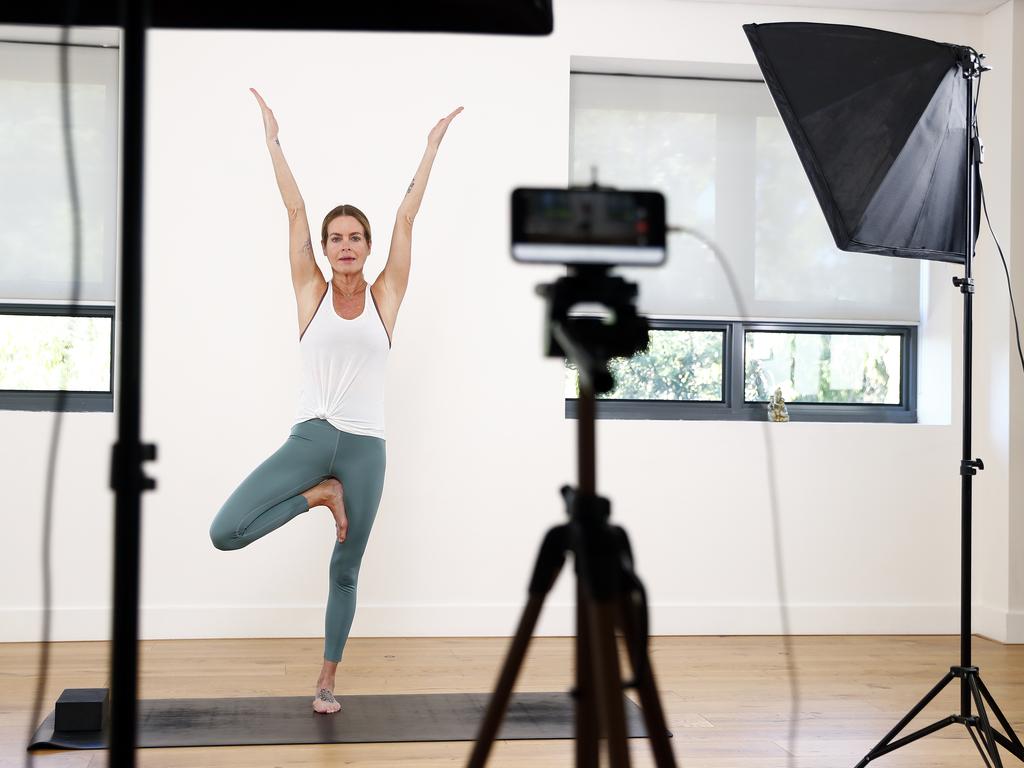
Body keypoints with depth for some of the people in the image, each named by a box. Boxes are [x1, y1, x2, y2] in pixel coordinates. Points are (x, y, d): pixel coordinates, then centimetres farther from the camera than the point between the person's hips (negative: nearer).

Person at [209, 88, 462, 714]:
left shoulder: (385, 296, 5)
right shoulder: (312, 292, 4)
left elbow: (406, 219, 4)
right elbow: (295, 211, 3)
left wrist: (433, 146, 6)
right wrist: (273, 138, 8)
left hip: (365, 447, 0)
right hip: (308, 437, 0)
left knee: (346, 571, 9)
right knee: (224, 533, -15)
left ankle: (327, 681, 27)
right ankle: (318, 496, 8)